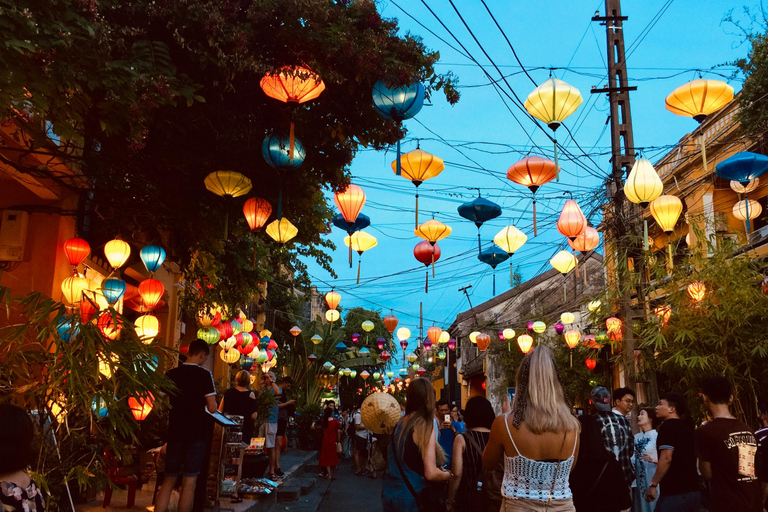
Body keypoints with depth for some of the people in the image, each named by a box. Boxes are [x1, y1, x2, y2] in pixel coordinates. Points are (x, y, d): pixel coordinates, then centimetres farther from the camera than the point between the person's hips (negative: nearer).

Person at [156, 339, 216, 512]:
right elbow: (212, 408, -14)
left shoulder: (170, 374, 2)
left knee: (169, 480, 12)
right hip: (197, 433, -4)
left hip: (175, 432, 4)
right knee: (189, 481, 4)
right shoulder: (205, 375, -10)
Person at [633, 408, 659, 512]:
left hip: (653, 477, -6)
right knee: (641, 504, 12)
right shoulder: (637, 437, 10)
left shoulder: (657, 435, -10)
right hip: (639, 477, 6)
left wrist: (653, 460, -22)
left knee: (653, 504, 0)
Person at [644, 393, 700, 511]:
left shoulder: (668, 425, -11)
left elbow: (666, 458, -20)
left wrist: (653, 484, -14)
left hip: (674, 493, -9)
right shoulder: (687, 427, 15)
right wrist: (656, 461, 30)